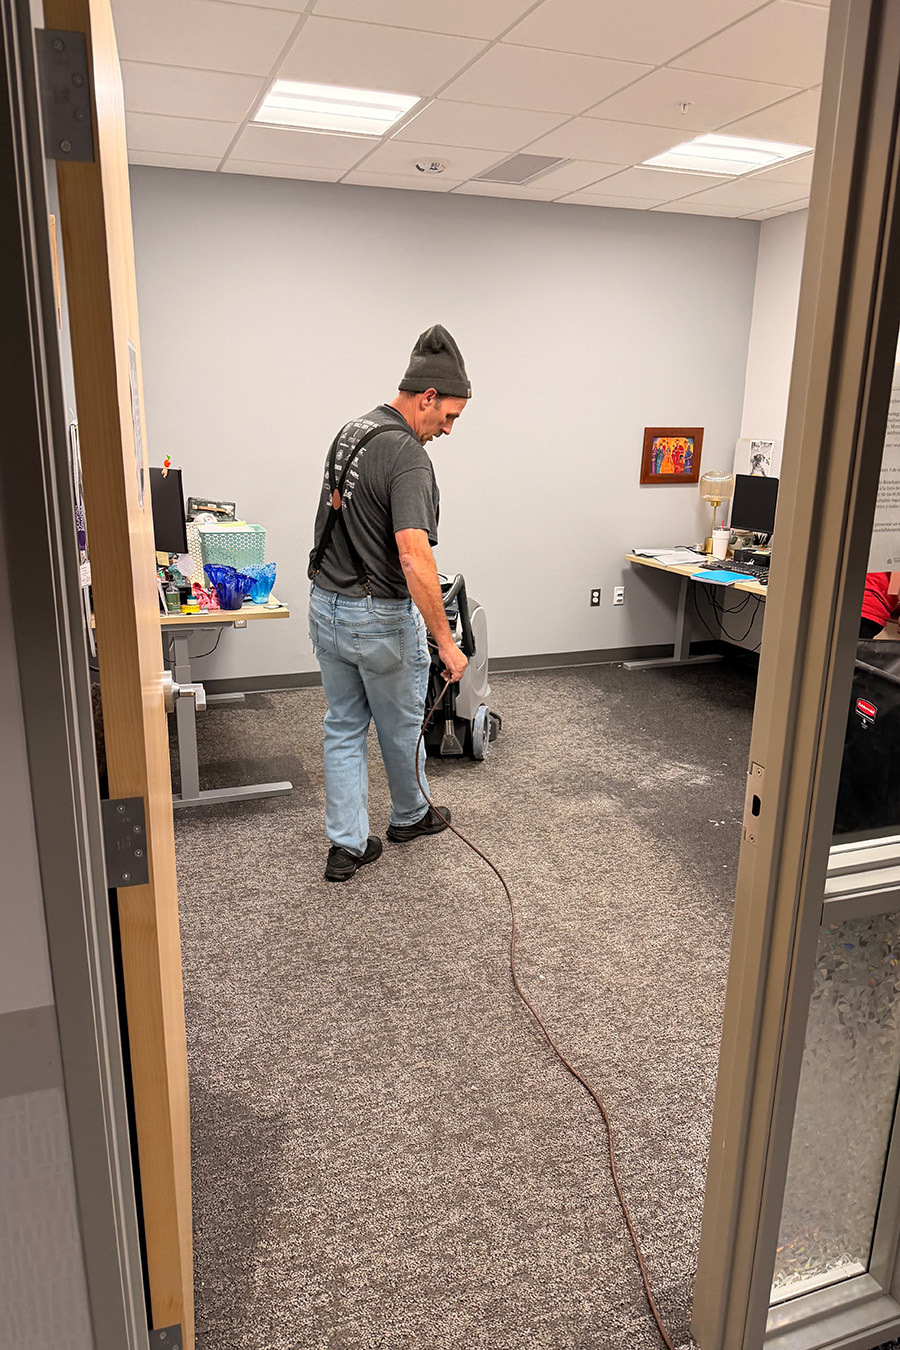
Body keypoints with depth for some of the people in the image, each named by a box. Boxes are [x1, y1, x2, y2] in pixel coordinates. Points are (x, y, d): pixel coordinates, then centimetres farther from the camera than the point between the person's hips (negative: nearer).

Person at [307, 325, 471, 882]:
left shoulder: (351, 432, 7)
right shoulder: (407, 457, -23)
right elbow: (413, 556, -33)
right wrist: (446, 641, -30)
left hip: (326, 605, 8)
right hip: (381, 617, -8)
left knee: (344, 726, 13)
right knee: (401, 725, 15)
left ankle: (348, 844, 16)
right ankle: (410, 816, 37)